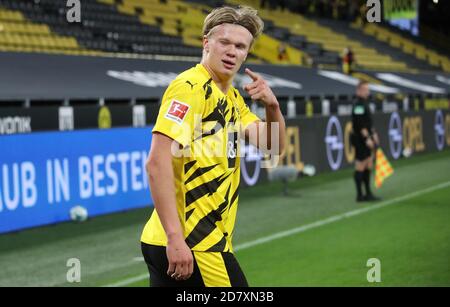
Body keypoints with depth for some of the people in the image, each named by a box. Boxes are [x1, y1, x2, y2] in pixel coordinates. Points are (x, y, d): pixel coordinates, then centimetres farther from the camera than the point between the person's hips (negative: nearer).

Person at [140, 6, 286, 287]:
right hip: (193, 245, -8)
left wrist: (272, 106, -5)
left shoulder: (232, 98, 16)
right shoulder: (191, 87, -12)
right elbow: (157, 163, -21)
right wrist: (175, 237, -27)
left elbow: (274, 145, 15)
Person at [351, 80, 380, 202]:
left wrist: (373, 134, 21)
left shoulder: (364, 103, 16)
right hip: (360, 139, -10)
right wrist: (367, 138, -23)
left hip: (366, 139, 10)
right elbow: (360, 124, -22)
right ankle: (360, 195, 1)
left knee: (368, 166, 13)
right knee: (360, 167, -4)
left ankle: (368, 193, 20)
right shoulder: (358, 104, -16)